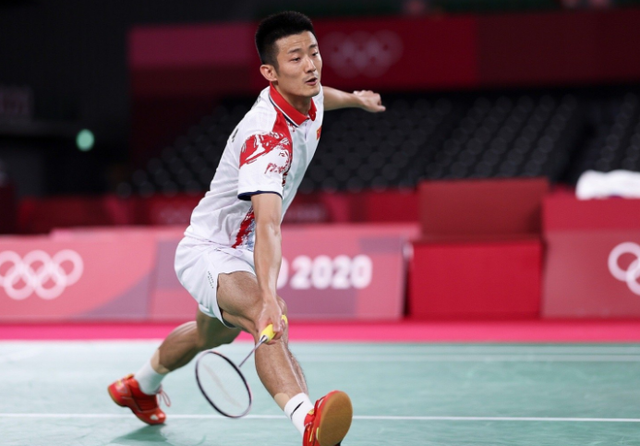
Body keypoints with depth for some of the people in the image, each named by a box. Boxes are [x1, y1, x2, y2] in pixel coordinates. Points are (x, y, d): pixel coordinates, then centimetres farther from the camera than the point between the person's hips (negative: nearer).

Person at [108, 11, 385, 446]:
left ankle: (139, 387, 64)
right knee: (267, 321, -40)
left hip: (241, 252, 10)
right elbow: (267, 224, -47)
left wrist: (353, 97, 37)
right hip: (208, 251, -10)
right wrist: (268, 297, -60)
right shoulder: (266, 135, -34)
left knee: (211, 334, 36)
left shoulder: (308, 98, -7)